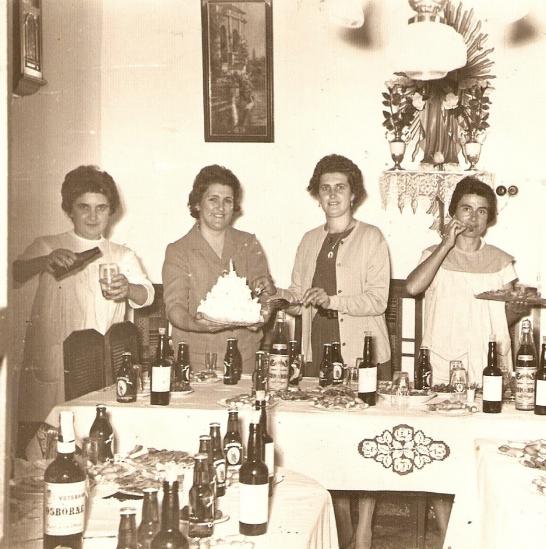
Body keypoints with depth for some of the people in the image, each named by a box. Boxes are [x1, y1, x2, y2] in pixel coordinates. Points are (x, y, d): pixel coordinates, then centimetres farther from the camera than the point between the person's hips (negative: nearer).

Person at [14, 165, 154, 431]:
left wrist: (128, 290, -22)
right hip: (50, 367, -1)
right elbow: (15, 272, -8)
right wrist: (45, 261, -28)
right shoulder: (46, 246, 10)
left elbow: (147, 295, 1)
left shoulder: (123, 255, 15)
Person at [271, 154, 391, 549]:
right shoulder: (310, 241, 16)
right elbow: (297, 295, 19)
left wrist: (332, 299, -24)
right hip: (320, 353, 4)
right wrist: (280, 297, -3)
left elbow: (377, 299, -10)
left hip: (363, 354, -4)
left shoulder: (371, 238, 0)